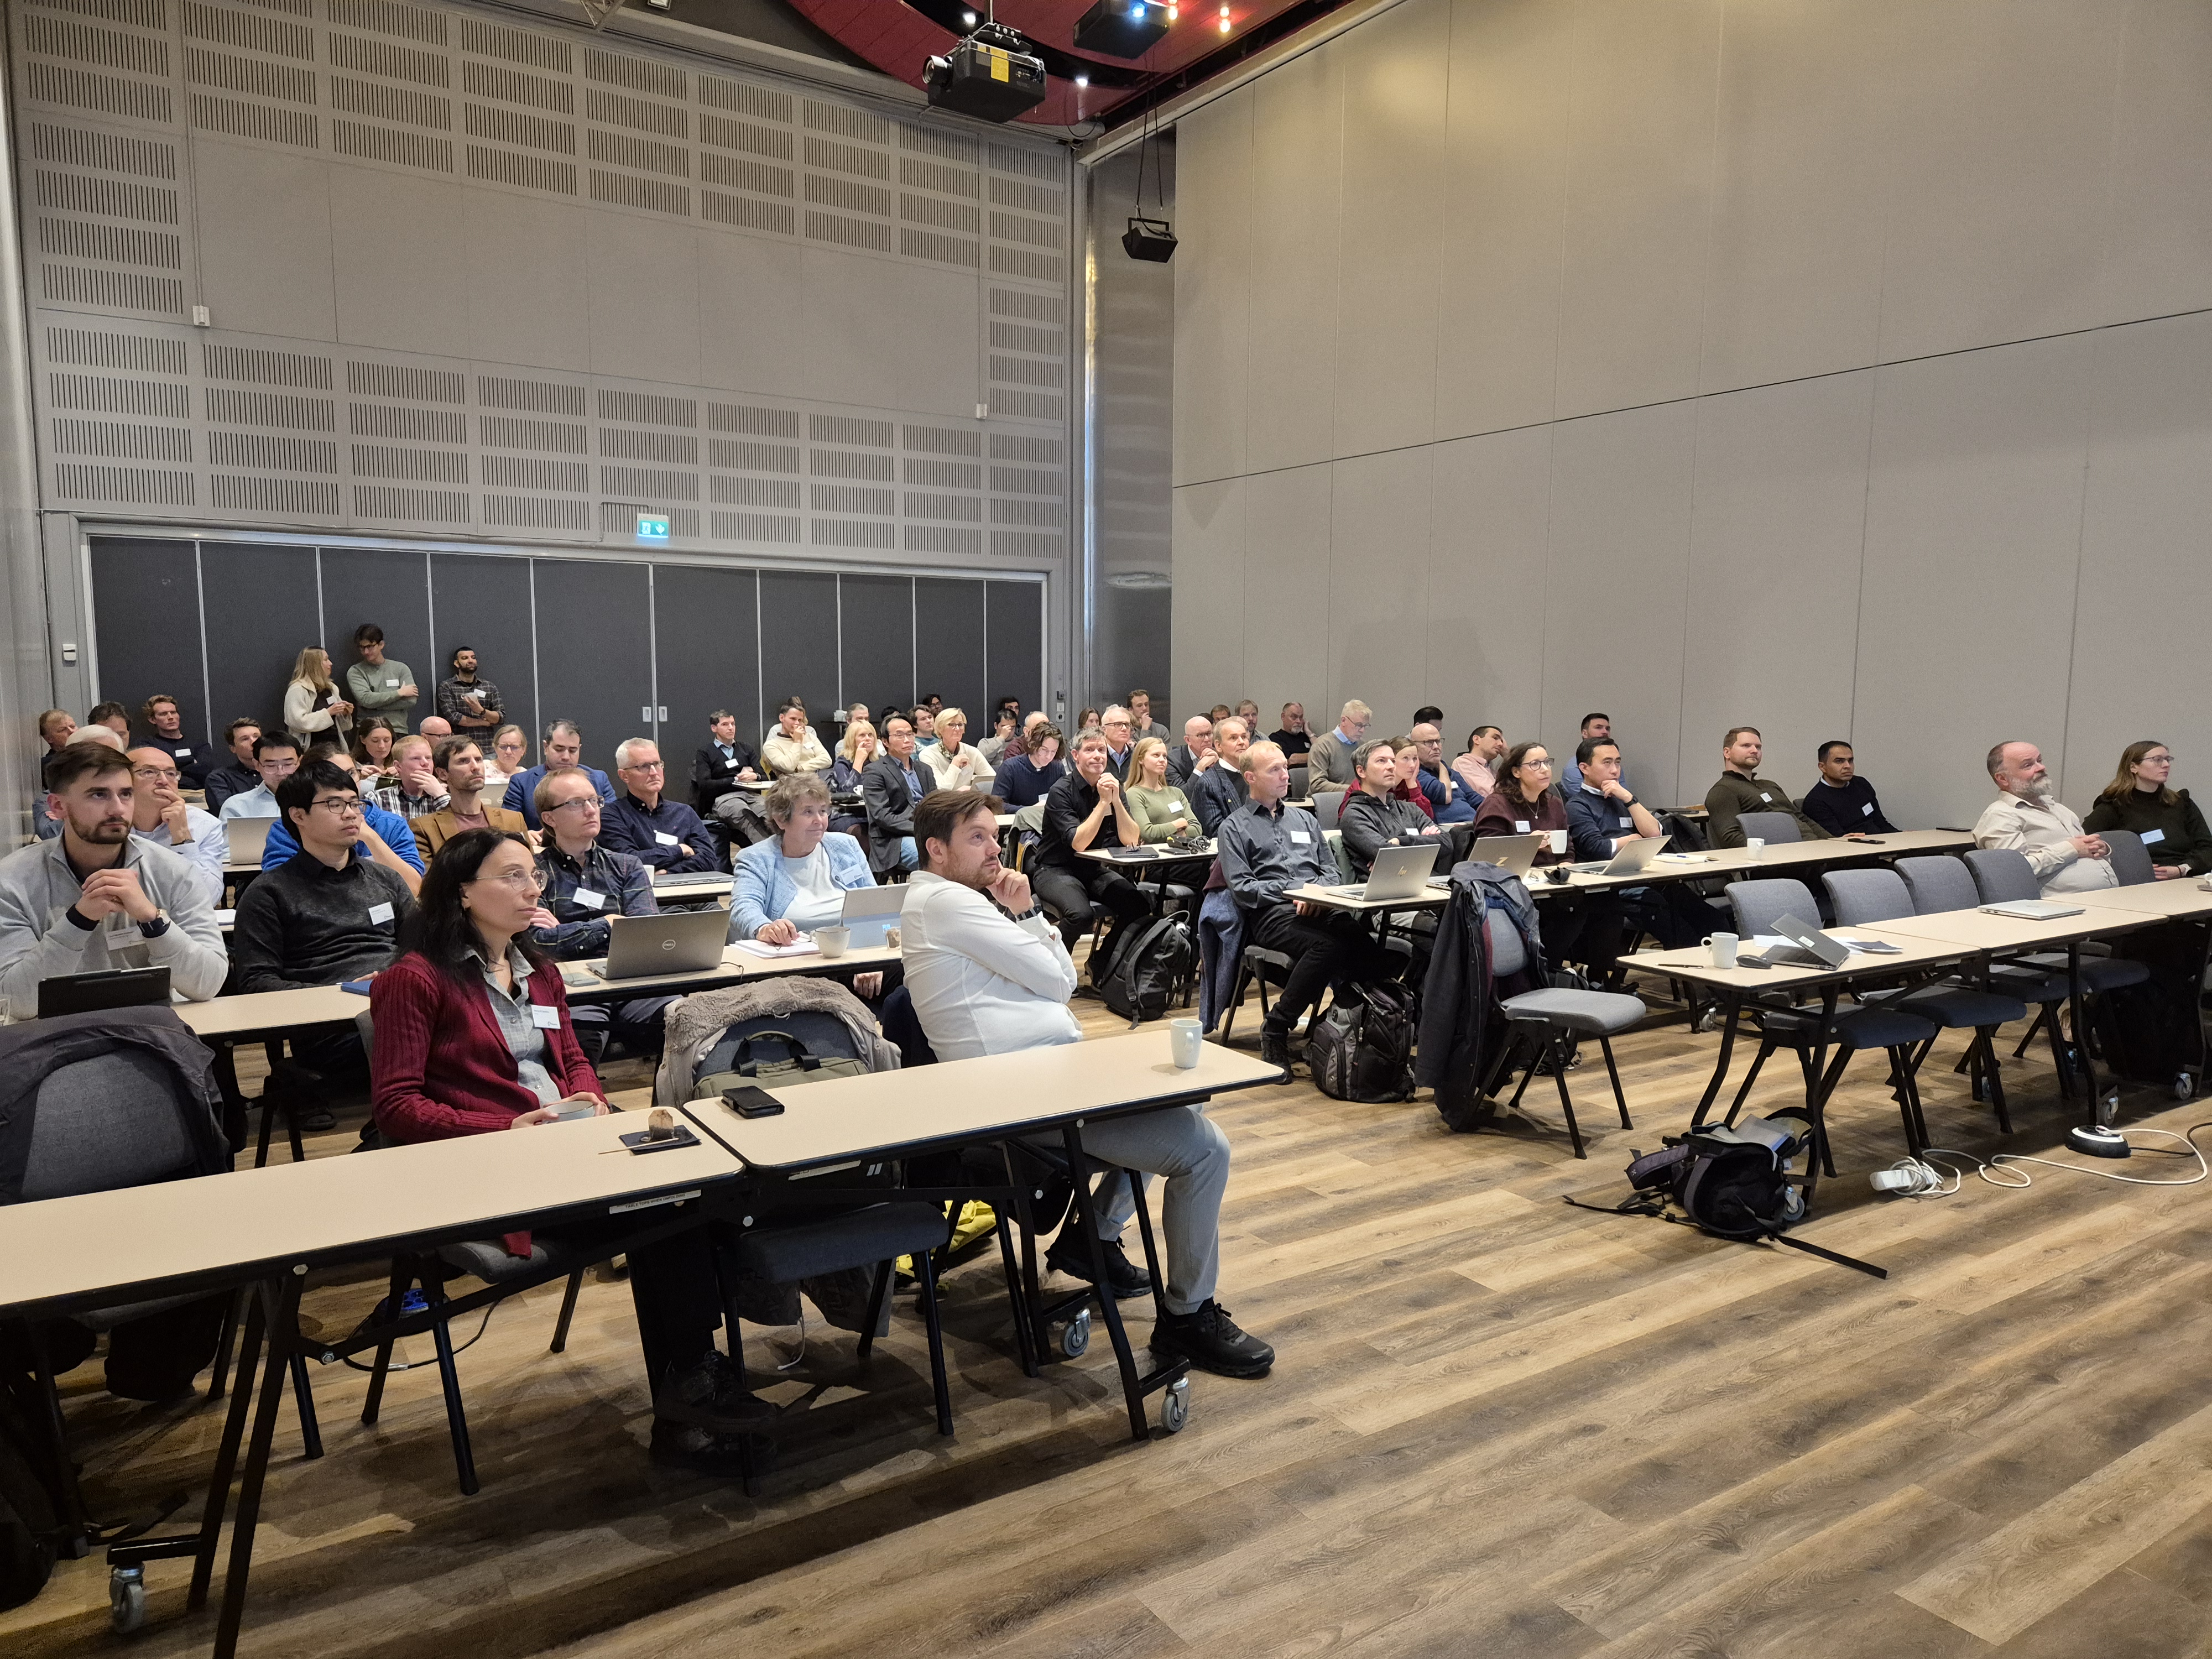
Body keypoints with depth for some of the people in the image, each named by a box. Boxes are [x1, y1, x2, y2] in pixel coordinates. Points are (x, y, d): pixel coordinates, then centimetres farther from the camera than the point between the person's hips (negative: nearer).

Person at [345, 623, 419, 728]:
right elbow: (365, 700, -7)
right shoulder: (355, 672, 8)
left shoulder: (401, 668, 10)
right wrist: (400, 693, -4)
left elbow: (411, 700, -1)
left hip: (398, 730, 1)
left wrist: (376, 704, -5)